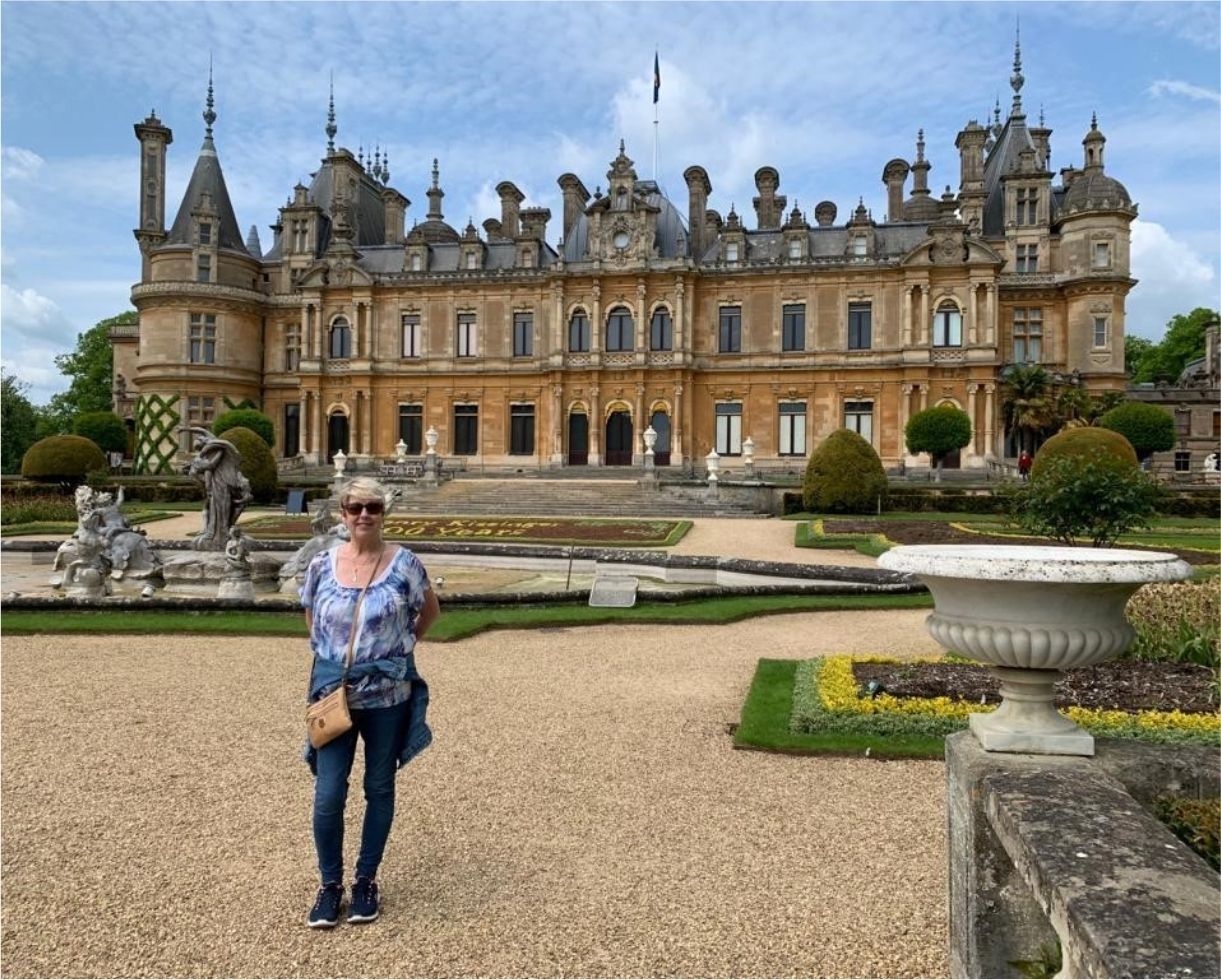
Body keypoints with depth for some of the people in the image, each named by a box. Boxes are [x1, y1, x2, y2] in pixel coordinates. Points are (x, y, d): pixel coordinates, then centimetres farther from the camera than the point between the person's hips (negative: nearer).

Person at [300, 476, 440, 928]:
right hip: (333, 692, 1)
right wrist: (332, 651, 8)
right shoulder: (322, 563, -2)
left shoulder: (404, 564, -8)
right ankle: (330, 884, 21)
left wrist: (401, 646, 5)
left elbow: (431, 609, 8)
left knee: (379, 789, 11)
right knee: (328, 794, 0)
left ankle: (367, 880, 28)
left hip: (388, 693, -1)